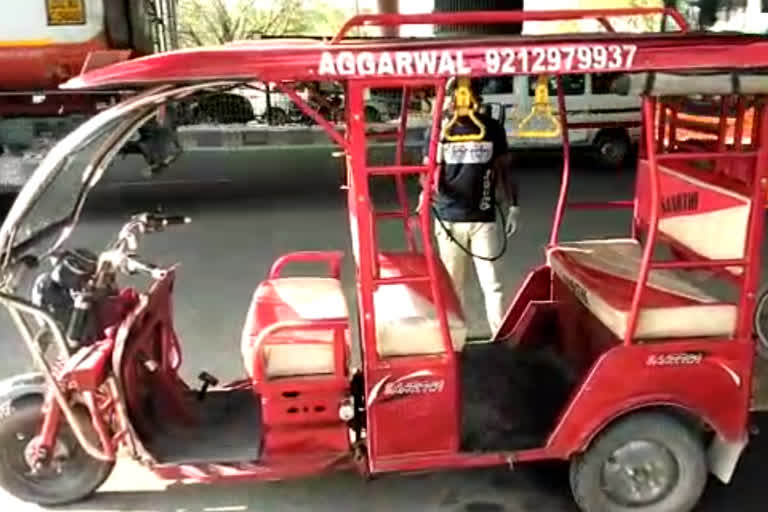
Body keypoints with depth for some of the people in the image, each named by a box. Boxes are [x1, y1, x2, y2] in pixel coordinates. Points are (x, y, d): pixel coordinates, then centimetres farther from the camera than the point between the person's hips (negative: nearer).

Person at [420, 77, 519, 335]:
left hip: (484, 218, 0)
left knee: (491, 283, 2)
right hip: (449, 219, 0)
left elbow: (503, 169, 8)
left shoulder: (492, 129, 2)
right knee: (452, 284, 11)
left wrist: (513, 205, 3)